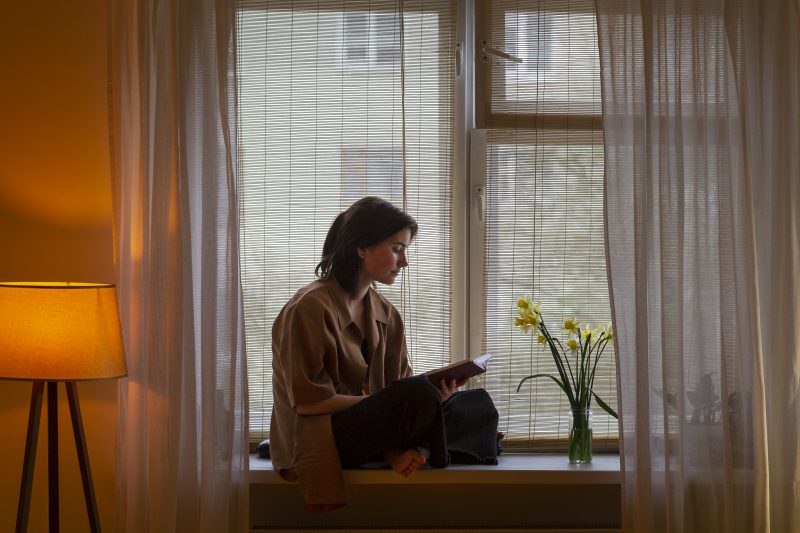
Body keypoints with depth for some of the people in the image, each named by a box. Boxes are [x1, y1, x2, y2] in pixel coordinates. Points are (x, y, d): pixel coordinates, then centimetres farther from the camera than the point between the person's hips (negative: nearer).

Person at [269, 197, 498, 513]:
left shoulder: (384, 314, 8)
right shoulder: (310, 308, -15)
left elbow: (399, 385, 3)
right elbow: (309, 400, -17)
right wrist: (378, 403, -16)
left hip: (367, 429, 7)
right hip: (318, 438, -7)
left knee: (478, 404, -1)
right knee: (419, 394, -30)